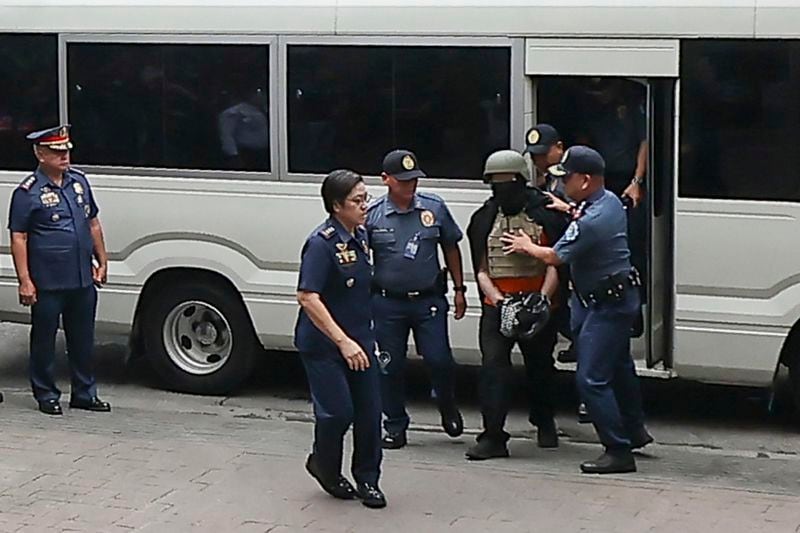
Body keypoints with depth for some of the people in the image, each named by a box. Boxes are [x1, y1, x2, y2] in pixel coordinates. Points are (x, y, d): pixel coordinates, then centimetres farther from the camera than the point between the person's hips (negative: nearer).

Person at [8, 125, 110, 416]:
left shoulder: (79, 181, 9)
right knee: (44, 338, 5)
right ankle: (46, 395, 17)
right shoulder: (28, 192, -8)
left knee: (83, 338, 12)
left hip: (83, 279, 6)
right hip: (47, 281, -5)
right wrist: (25, 280, -14)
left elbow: (93, 223, 18)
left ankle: (85, 393, 23)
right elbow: (18, 238, -9)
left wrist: (102, 261, 14)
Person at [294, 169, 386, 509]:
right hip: (324, 344, -7)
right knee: (338, 411, -6)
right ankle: (324, 465, 21)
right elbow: (308, 297, -25)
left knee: (369, 411, 6)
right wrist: (342, 341, -30)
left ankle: (367, 480, 19)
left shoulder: (360, 236, 6)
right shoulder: (322, 243, -19)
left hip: (359, 340, 7)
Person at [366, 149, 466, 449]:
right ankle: (395, 427, 18)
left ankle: (448, 408, 25)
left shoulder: (435, 208, 2)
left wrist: (459, 289, 10)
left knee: (439, 360, -4)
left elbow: (451, 248, 11)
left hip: (429, 299, 0)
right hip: (387, 302, 0)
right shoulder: (372, 215, -2)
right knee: (391, 365, 5)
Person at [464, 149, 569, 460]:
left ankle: (544, 423, 36)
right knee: (493, 364, -12)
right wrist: (495, 296, -11)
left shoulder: (545, 213, -1)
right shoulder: (483, 219, 8)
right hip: (497, 304, 1)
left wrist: (544, 295, -18)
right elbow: (481, 268, 6)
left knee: (540, 365, 13)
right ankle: (493, 437, -14)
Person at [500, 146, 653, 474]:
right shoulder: (610, 201, 2)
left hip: (606, 305, -11)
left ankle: (618, 452, -5)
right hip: (618, 296, 11)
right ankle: (634, 431, 39)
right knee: (618, 366, 24)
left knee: (591, 379, -8)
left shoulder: (590, 222, -28)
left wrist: (527, 247, 4)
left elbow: (554, 257, -14)